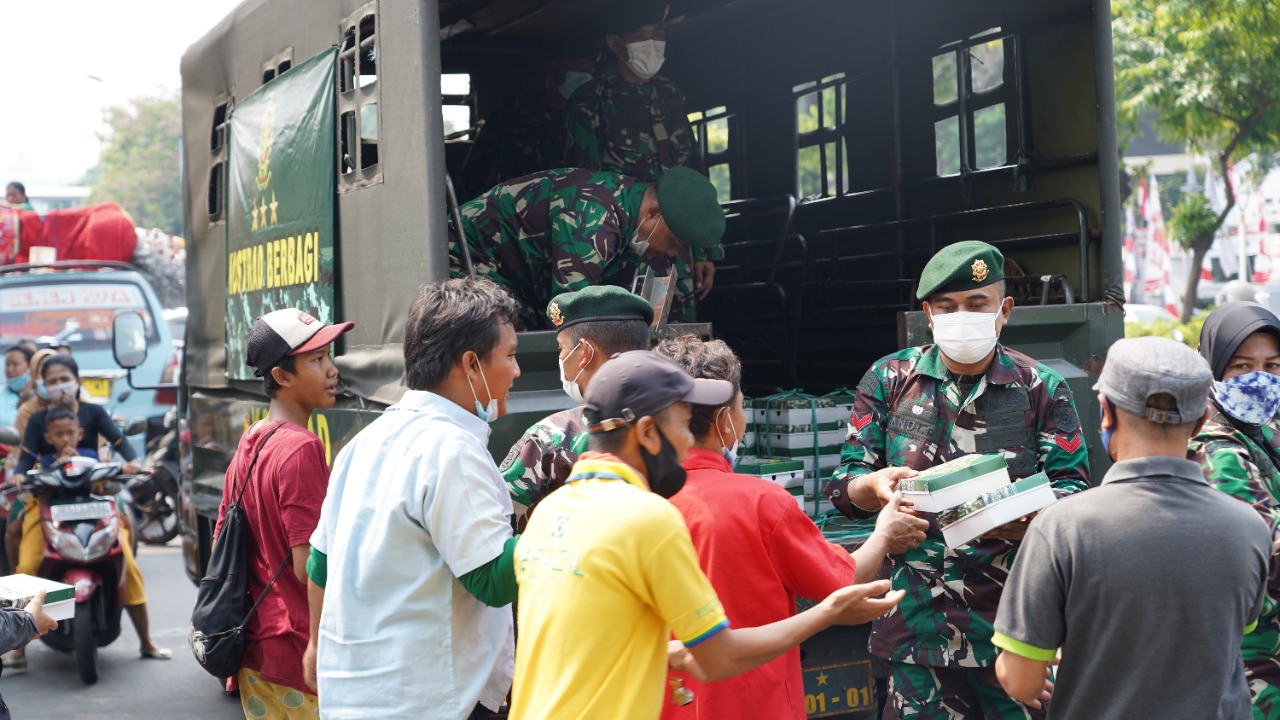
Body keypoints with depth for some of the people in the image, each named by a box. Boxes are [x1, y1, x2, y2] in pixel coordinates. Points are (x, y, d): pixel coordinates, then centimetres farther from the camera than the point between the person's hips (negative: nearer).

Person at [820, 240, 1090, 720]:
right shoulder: (889, 379, 8)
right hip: (918, 621, 1)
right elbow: (843, 483, 8)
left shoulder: (1042, 389, 6)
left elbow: (1073, 487, 2)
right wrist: (875, 486, -16)